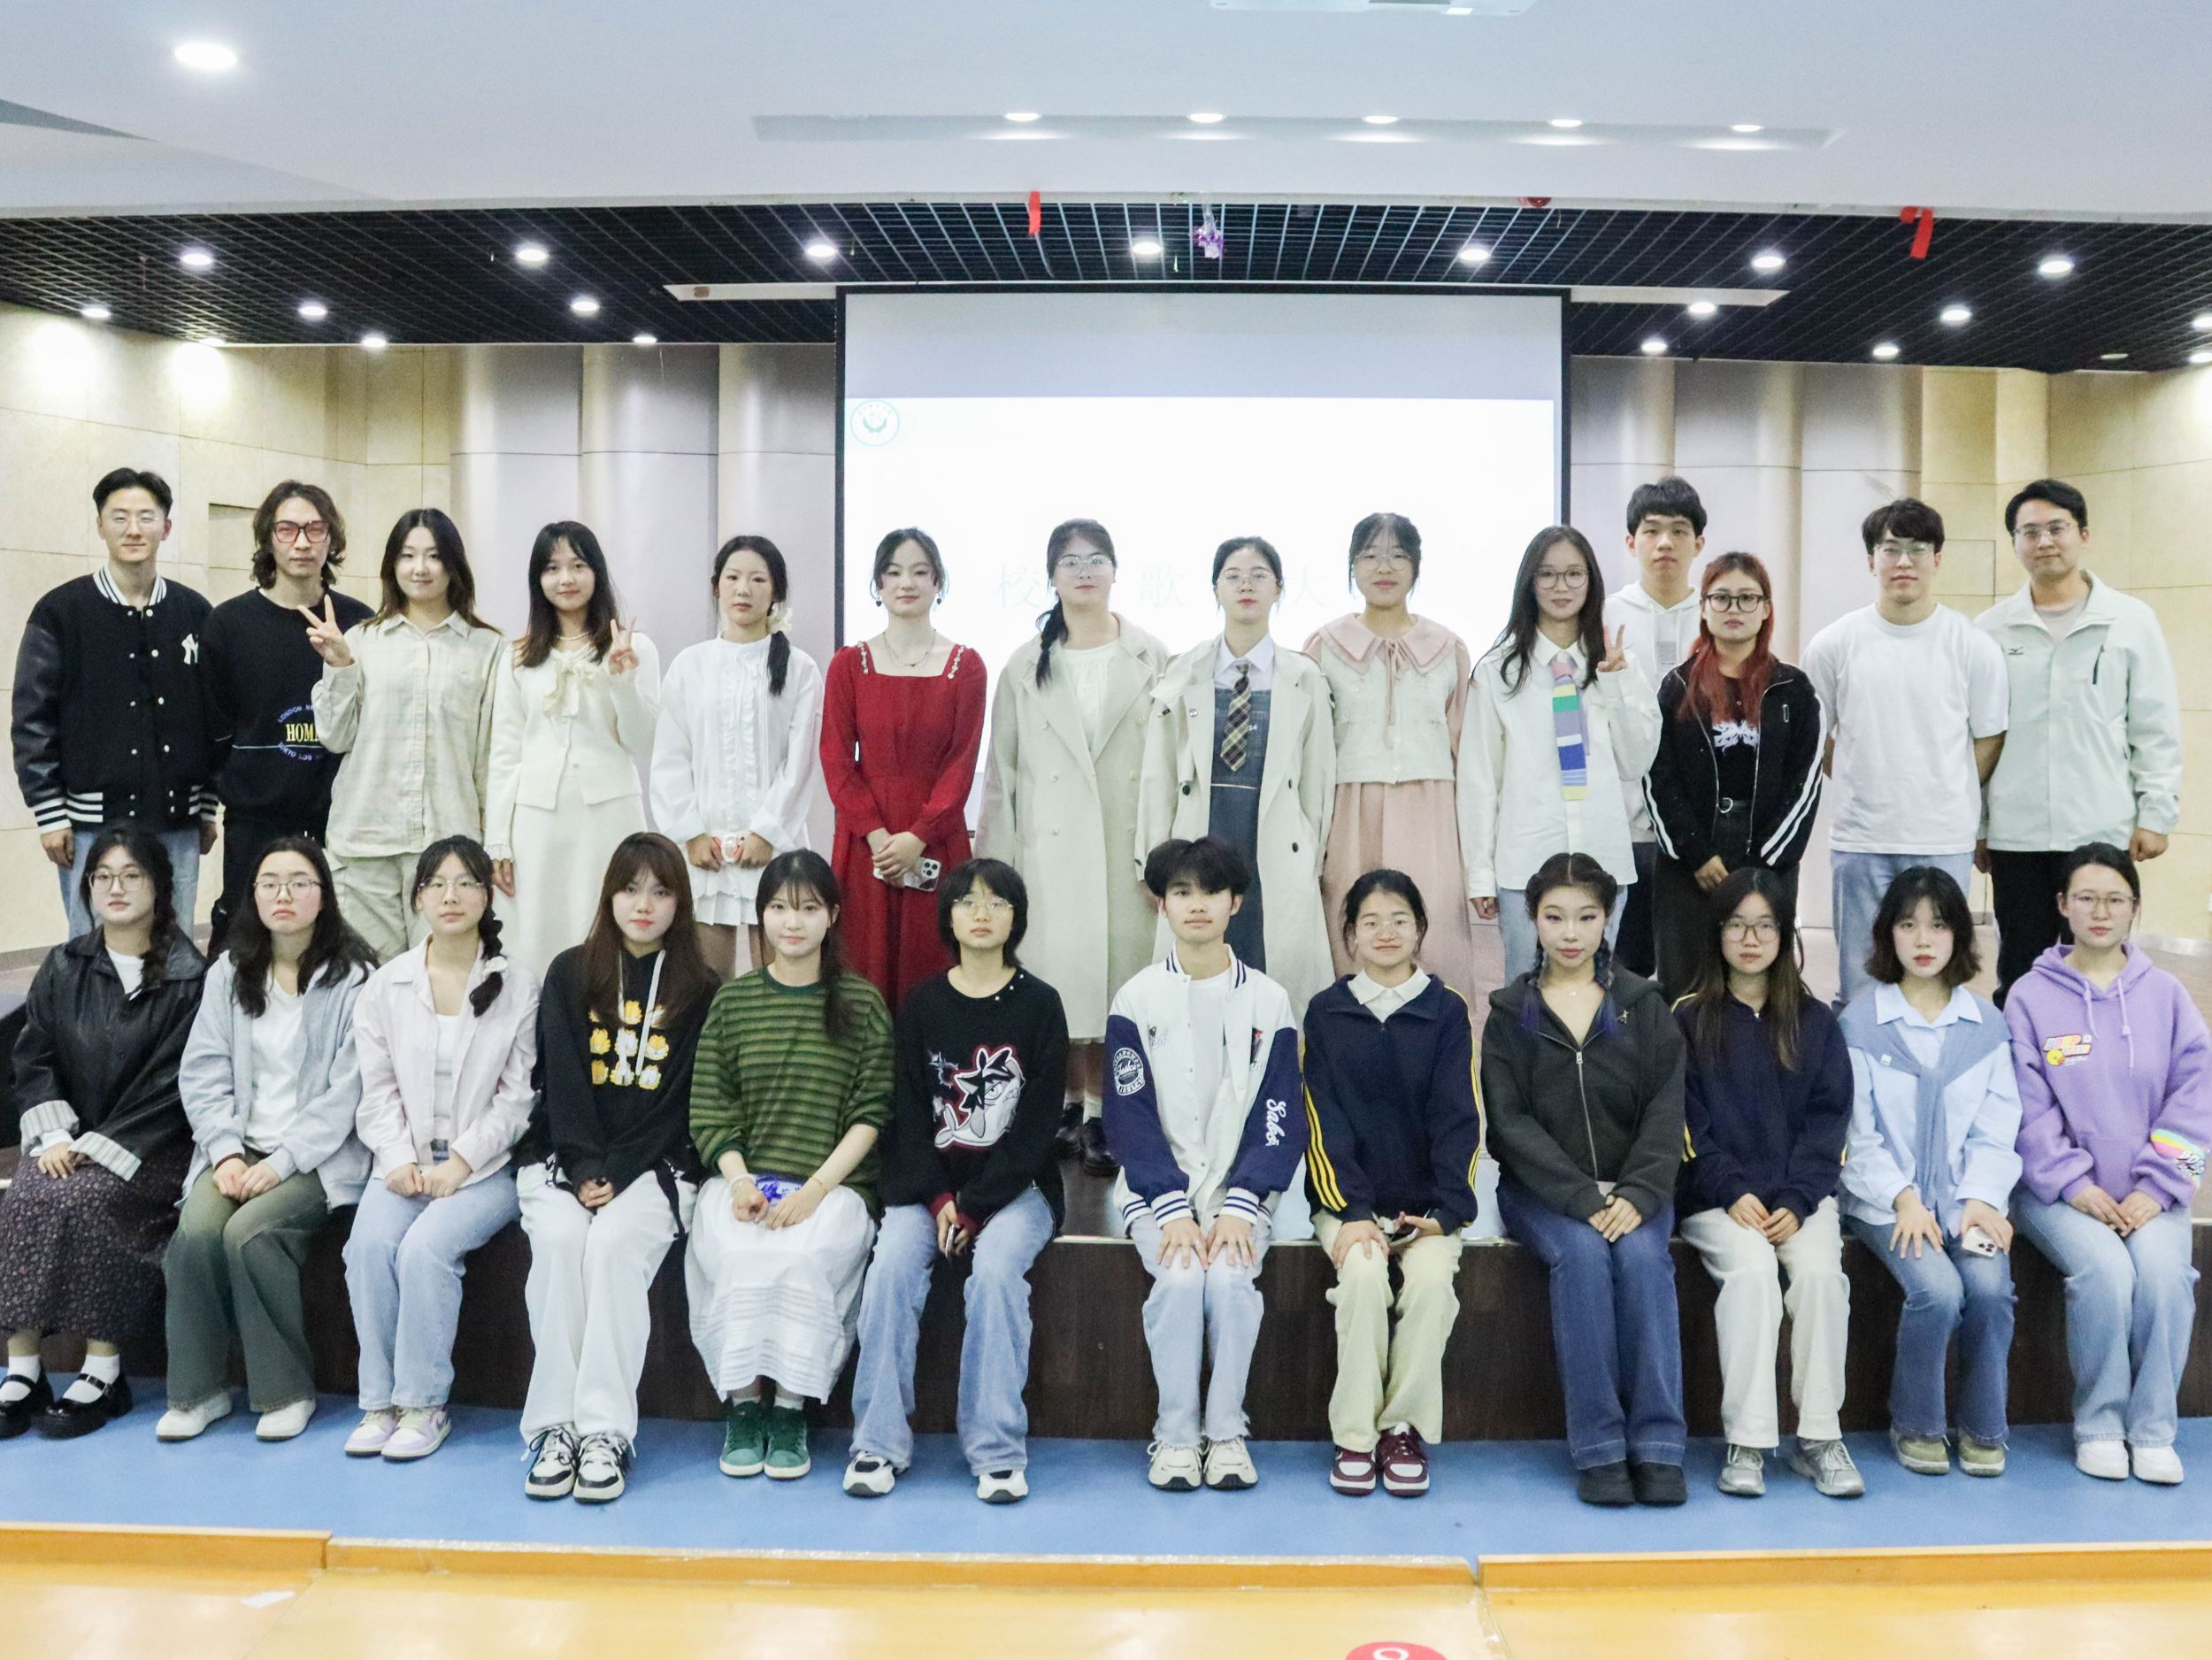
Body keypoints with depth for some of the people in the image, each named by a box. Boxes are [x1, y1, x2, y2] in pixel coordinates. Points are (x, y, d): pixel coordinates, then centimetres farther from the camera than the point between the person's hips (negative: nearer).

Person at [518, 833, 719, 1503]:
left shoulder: (701, 990, 6)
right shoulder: (570, 975, 10)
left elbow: (681, 1102, 0)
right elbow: (562, 1083, 1)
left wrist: (616, 1174, -11)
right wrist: (585, 1171, -12)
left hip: (654, 1165, -1)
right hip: (565, 1158, 1)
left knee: (614, 1242, -29)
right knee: (558, 1240, -28)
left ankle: (605, 1431, -28)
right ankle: (553, 1427, -24)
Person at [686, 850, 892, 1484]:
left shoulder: (862, 1002, 5)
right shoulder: (733, 999, 11)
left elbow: (870, 1114, 0)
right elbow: (708, 1108, 6)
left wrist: (816, 1188, -12)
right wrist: (739, 1181, -10)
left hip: (833, 1185, -1)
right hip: (741, 1178, 2)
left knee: (804, 1254, -32)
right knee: (737, 1255, -29)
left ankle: (790, 1408, -16)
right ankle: (743, 1402, -12)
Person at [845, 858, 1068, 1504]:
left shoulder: (1039, 1005, 0)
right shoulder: (923, 1004, 7)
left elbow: (1038, 1123, -5)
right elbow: (909, 1111, 3)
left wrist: (975, 1206, -12)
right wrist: (938, 1199, -11)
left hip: (1016, 1185, -2)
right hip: (930, 1183, 2)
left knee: (996, 1267, -30)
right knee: (892, 1263, -25)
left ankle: (997, 1450, -21)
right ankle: (879, 1442, -16)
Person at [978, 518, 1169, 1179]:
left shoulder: (1152, 659, 7)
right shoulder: (1025, 666, 10)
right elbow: (1002, 769, 9)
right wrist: (997, 861, 3)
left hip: (1127, 846, -1)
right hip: (1051, 847, 1)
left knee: (1120, 972, -2)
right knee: (1059, 977, 0)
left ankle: (1103, 1115, 6)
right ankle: (1071, 1107, 11)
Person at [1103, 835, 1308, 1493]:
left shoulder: (1268, 1001, 2)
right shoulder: (1138, 1000, 0)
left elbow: (1279, 1119, -1)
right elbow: (1130, 1117, -4)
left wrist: (1240, 1207, -14)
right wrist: (1172, 1210, -15)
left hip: (1239, 1186, 1)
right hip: (1157, 1187, 0)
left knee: (1230, 1277, -26)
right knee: (1179, 1276, -27)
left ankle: (1226, 1431, -10)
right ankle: (1174, 1434, -11)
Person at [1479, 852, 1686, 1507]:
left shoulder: (1643, 1005, 8)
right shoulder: (1509, 1012, 5)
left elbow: (1666, 1109, -1)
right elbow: (1511, 1122, -4)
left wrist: (1637, 1194, -17)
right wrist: (1582, 1197, -17)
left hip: (1632, 1187, 1)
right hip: (1542, 1189, -1)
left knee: (1642, 1253, -29)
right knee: (1581, 1254, -30)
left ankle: (1658, 1444, -22)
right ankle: (1597, 1447, -23)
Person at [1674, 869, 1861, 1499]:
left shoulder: (1814, 1021, 12)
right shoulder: (1689, 1020, 7)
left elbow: (1829, 1120, 5)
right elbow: (1688, 1124, 0)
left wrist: (1795, 1202, -10)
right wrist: (1735, 1193, -14)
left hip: (1799, 1193, 2)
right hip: (1716, 1197, -2)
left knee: (1820, 1269, -27)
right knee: (1751, 1266, -30)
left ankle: (1820, 1435, -16)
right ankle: (1746, 1441, -24)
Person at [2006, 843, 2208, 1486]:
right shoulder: (2031, 997, 1)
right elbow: (2029, 1107, -4)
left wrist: (2156, 1189, -9)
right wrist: (2073, 1184, -14)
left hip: (2148, 1195, 2)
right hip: (2061, 1189, -2)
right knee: (2104, 1270, -27)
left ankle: (2153, 1428, -7)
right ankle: (2098, 1425, -6)